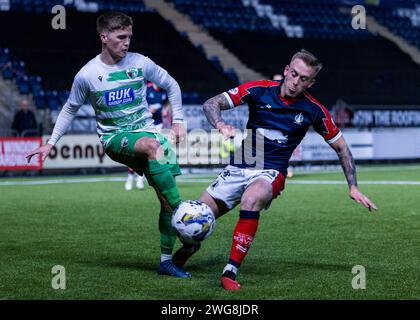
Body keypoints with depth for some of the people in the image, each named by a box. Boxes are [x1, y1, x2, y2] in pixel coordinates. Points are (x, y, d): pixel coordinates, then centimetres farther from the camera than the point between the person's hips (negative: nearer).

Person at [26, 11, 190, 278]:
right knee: (154, 145, -37)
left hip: (146, 130, 3)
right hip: (114, 138, -3)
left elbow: (171, 85, 12)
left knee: (167, 199, -7)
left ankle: (166, 260, 6)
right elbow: (70, 109, 10)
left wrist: (178, 121, 6)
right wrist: (51, 142, 6)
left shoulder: (140, 63, -3)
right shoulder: (87, 75, -6)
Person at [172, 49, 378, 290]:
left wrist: (353, 187, 0)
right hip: (239, 168, 2)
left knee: (251, 199, -37)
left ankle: (231, 272, -32)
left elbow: (341, 147, 7)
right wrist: (221, 125, -30)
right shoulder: (260, 90, -6)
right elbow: (211, 104, -9)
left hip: (271, 172, -2)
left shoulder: (314, 110, -5)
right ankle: (190, 246, 35)